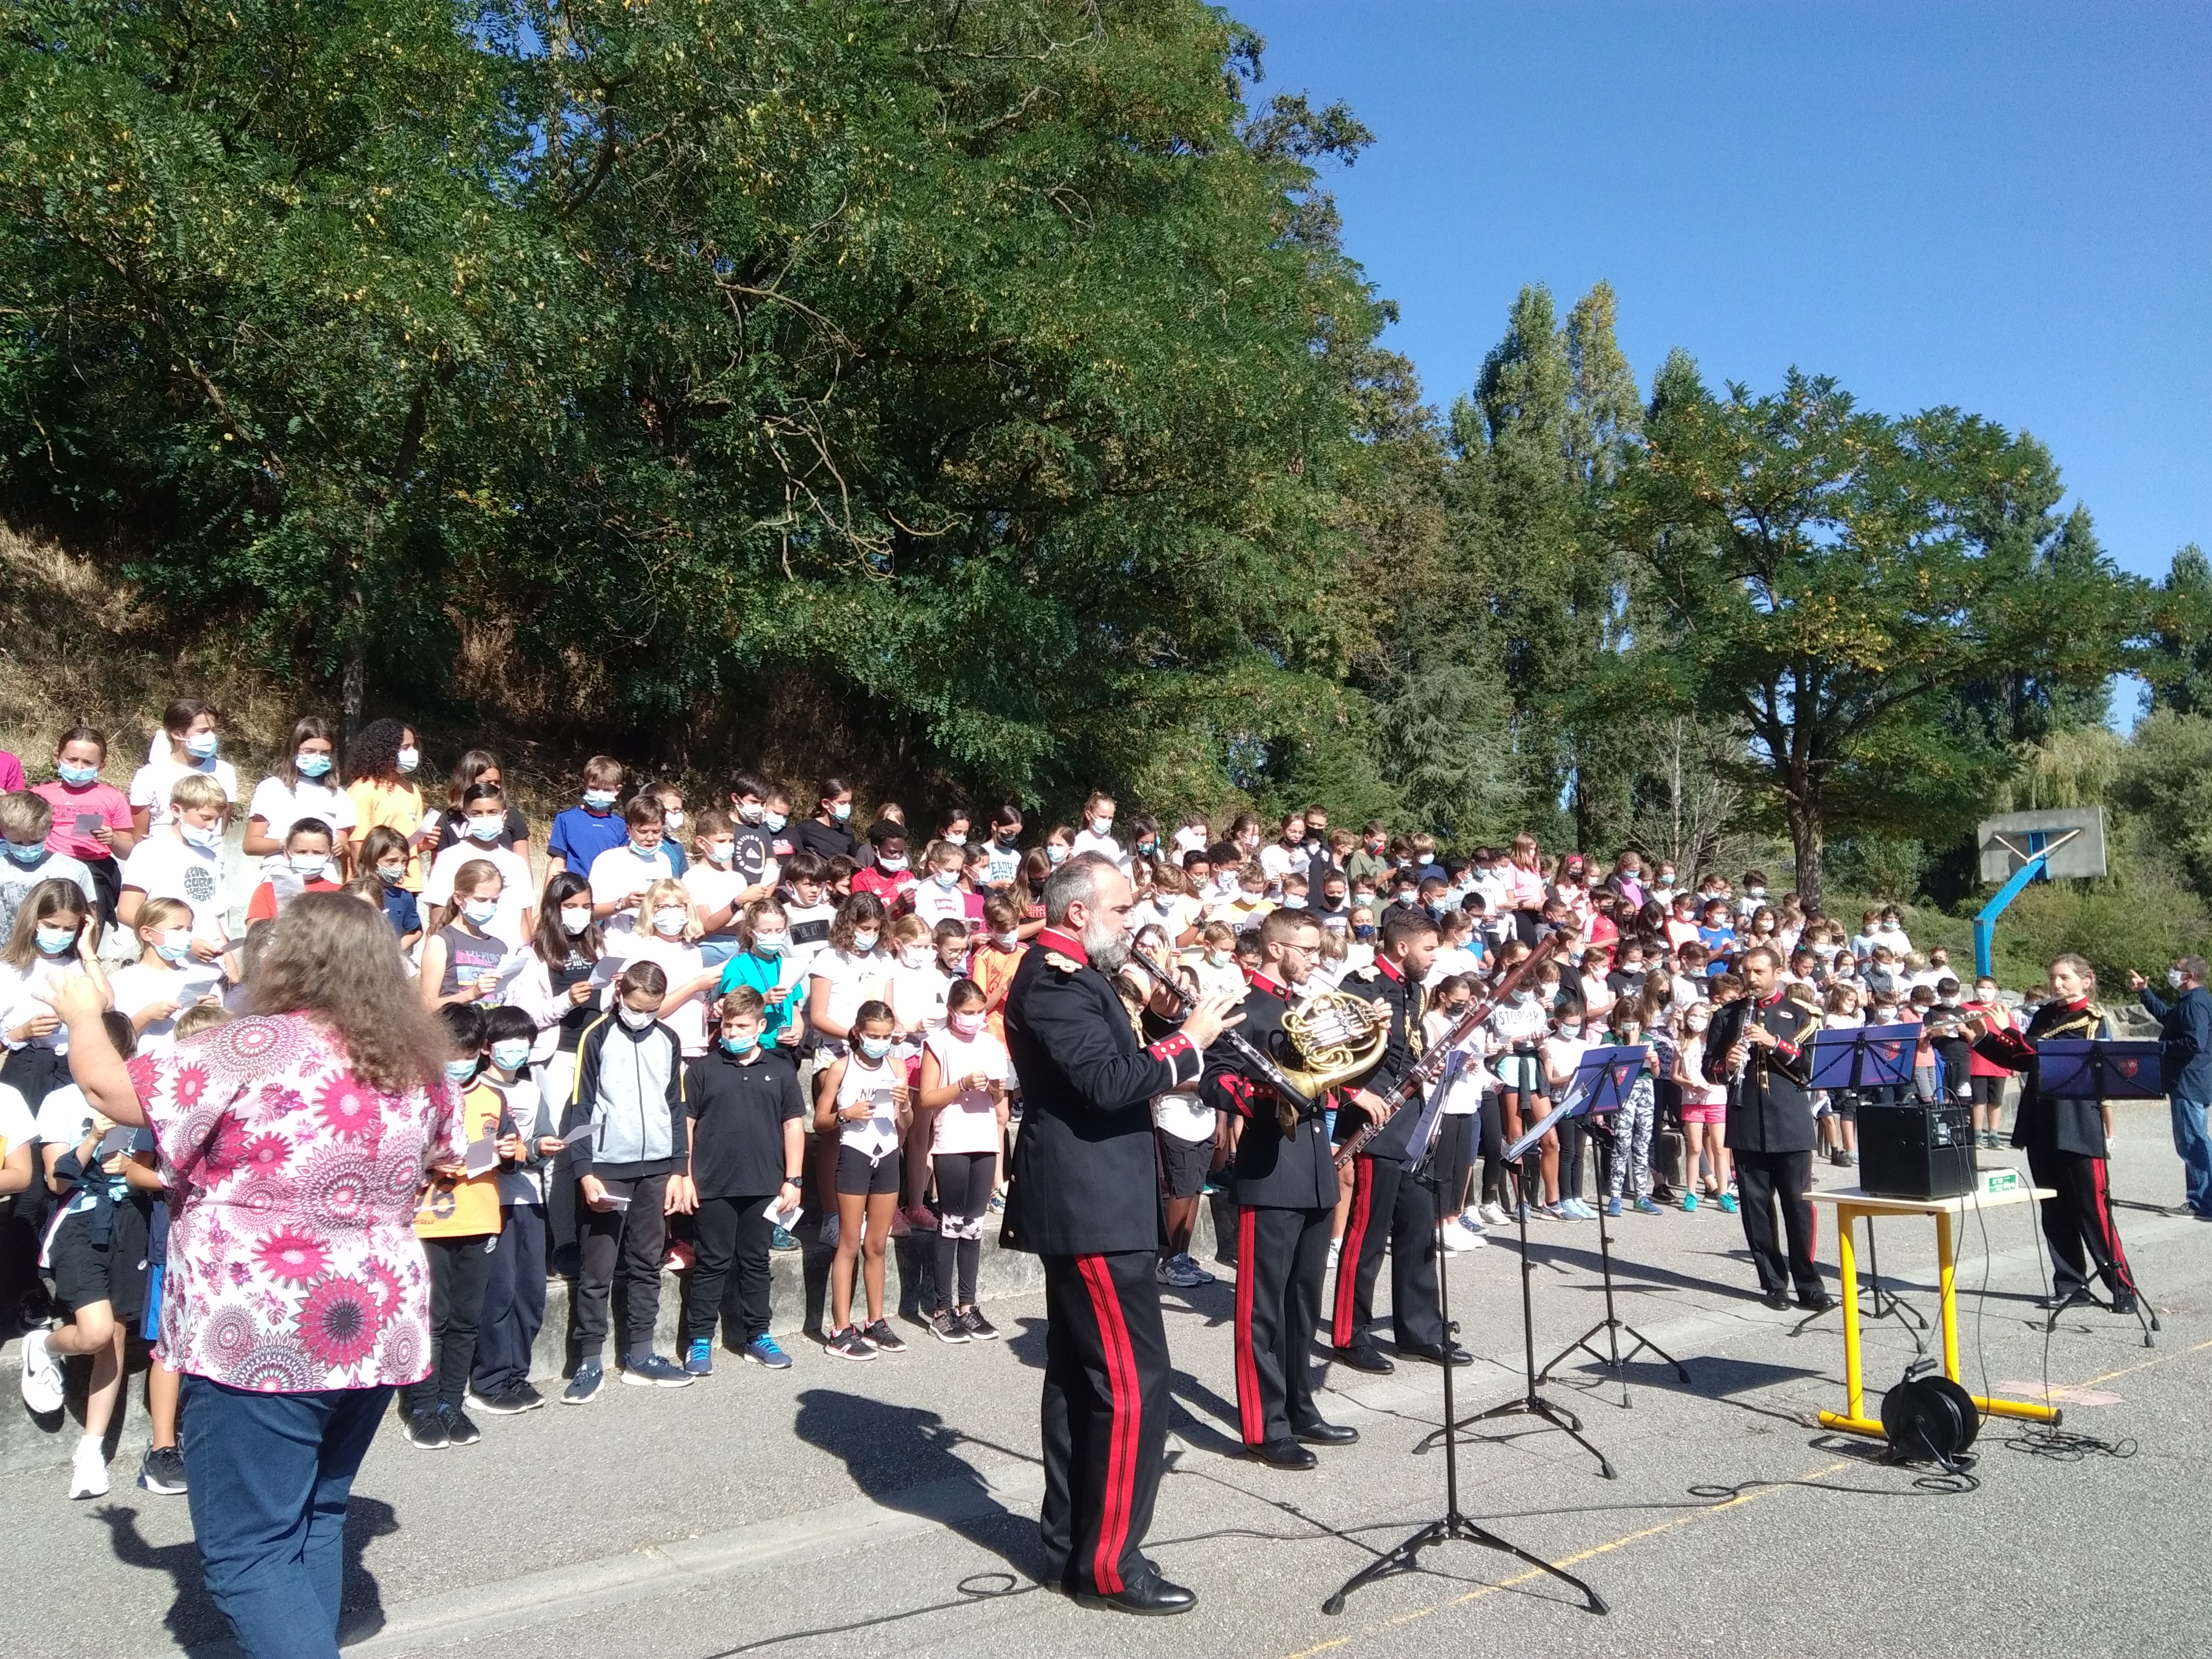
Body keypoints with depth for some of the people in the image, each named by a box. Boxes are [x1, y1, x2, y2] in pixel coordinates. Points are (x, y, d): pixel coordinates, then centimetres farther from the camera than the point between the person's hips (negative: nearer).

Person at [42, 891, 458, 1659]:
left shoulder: (259, 1048, -15)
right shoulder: (415, 1062, 5)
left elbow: (108, 1088, -9)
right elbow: (441, 1162, 20)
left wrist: (83, 1013, 9)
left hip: (263, 1338, -7)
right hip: (376, 1328, 7)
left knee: (246, 1550, 2)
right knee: (315, 1518, 21)